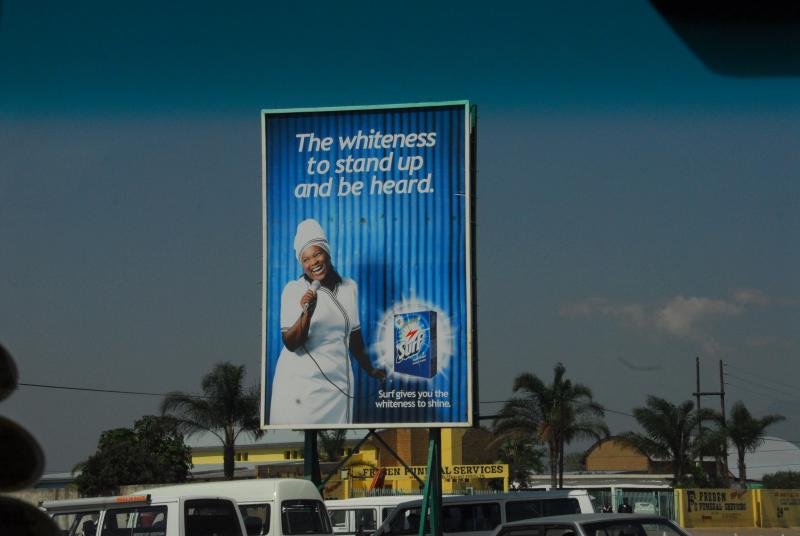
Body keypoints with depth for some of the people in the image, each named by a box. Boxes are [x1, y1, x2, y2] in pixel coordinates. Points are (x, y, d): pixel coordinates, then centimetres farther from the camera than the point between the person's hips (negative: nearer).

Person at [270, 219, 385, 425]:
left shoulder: (349, 288, 8)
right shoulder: (293, 290, -5)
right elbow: (291, 344, -11)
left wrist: (370, 369, 28)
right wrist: (307, 313, -25)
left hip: (337, 383, 3)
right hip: (300, 383, -3)